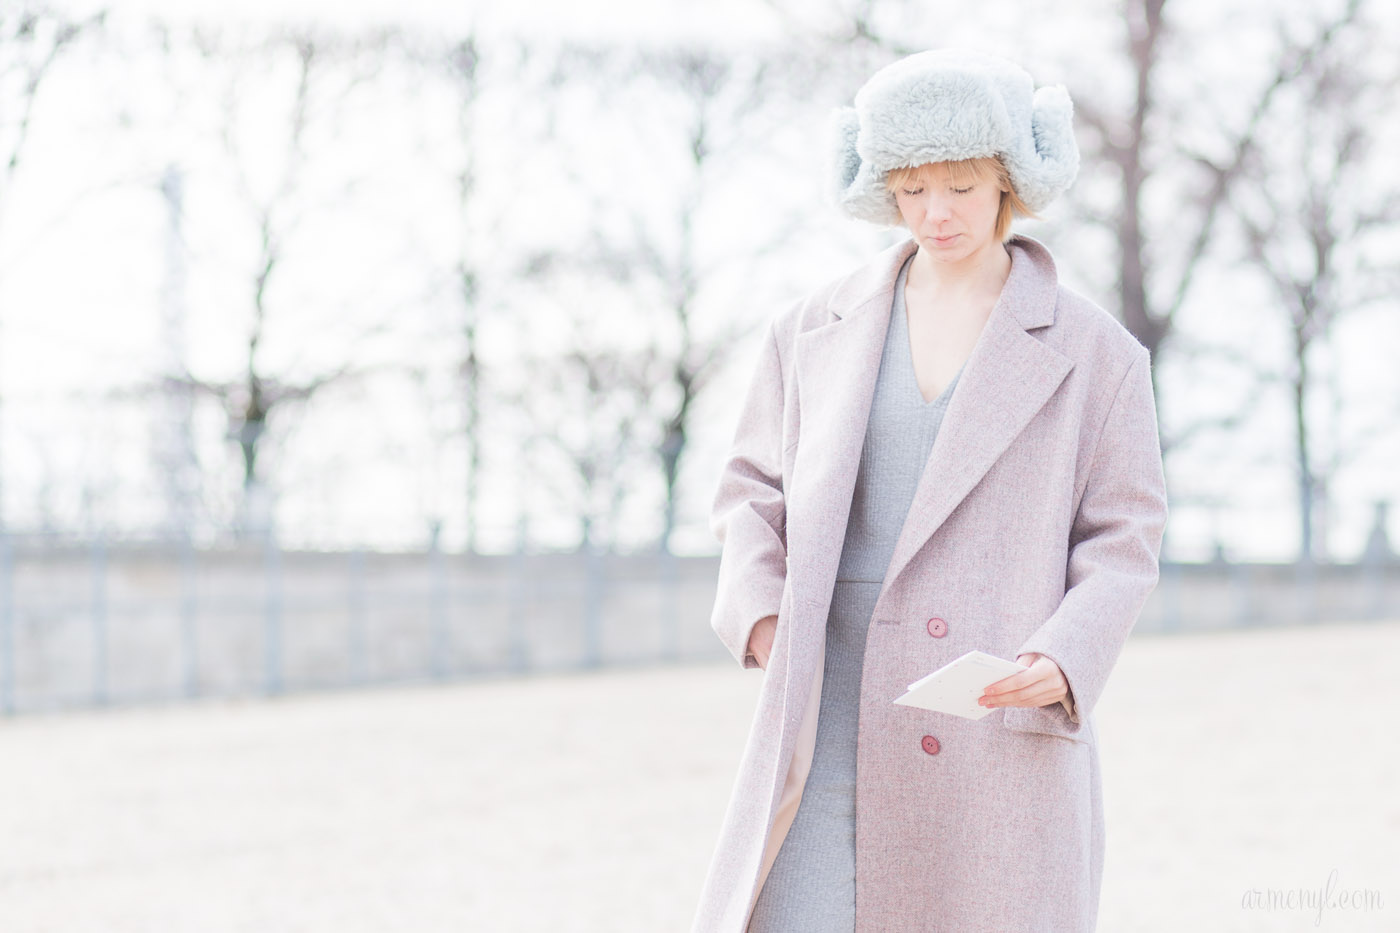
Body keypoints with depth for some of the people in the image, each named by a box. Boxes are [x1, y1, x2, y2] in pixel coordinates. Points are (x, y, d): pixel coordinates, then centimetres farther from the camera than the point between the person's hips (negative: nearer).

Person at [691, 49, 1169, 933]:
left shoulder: (1092, 352, 2)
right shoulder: (818, 329, 10)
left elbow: (1121, 540, 4)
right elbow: (754, 491, 17)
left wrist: (1065, 660, -13)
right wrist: (760, 613, -1)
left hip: (1005, 725, -2)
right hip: (830, 720, 2)